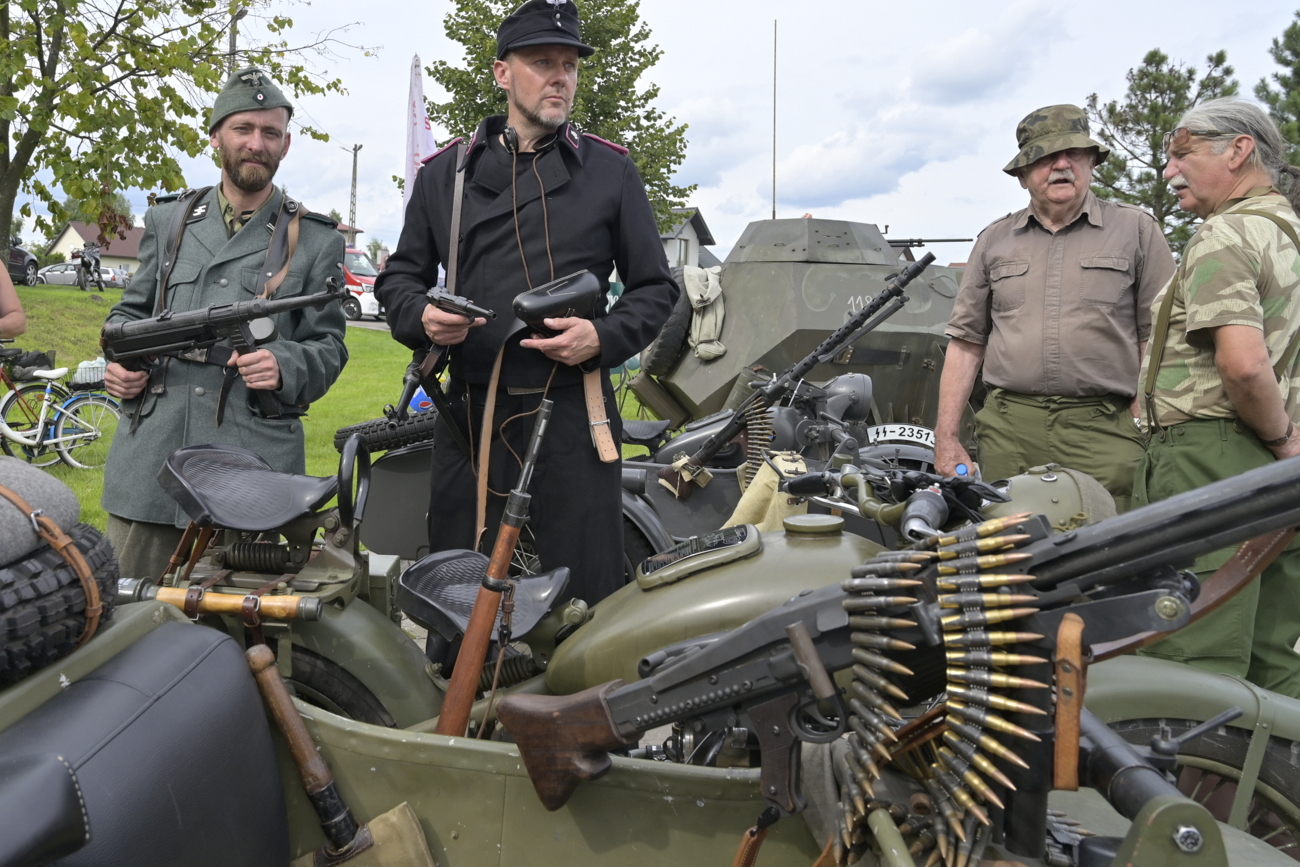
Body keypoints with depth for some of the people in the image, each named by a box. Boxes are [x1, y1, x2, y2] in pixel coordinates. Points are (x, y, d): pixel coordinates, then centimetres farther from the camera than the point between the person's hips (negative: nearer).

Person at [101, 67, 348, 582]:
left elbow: (328, 347, 6)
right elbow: (130, 312, 24)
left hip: (254, 466, -3)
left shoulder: (316, 241, 7)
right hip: (148, 458, 3)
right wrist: (120, 361, 3)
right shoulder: (168, 220, 16)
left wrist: (284, 366, -15)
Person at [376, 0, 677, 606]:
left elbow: (655, 287, 11)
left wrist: (604, 338, -8)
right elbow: (399, 276, 19)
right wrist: (422, 317, -4)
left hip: (574, 415, -1)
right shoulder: (445, 172, 14)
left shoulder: (609, 170, 11)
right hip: (471, 414, 2)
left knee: (585, 599, -1)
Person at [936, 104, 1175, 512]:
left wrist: (1149, 430, -4)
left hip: (1102, 432, -1)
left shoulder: (1136, 230, 10)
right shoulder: (994, 241, 15)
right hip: (1008, 431, 2)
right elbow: (966, 343, 13)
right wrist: (946, 437, 7)